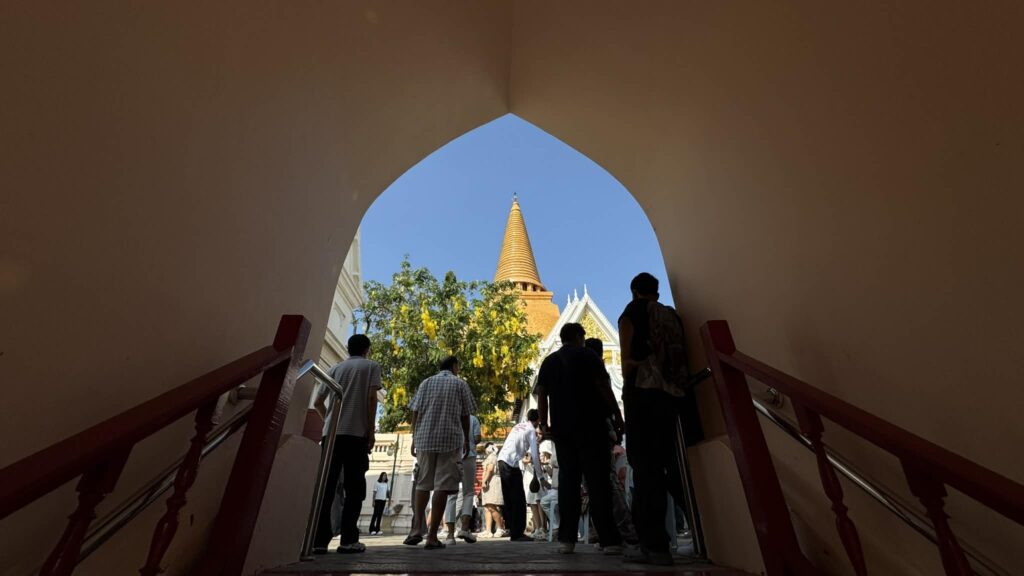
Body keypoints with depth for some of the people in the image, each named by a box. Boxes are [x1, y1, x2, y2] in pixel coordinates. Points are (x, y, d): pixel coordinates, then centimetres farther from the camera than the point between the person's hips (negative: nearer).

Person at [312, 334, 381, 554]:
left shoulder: (335, 368, 18)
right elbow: (371, 398, -6)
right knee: (354, 488, 3)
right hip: (356, 433, -4)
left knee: (325, 486, 7)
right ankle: (348, 540, 1)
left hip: (331, 433, 4)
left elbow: (318, 402, 16)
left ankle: (319, 540, 5)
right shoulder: (371, 366, 6)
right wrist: (371, 431, -2)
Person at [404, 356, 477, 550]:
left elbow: (415, 412, 7)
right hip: (451, 439, -3)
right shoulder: (460, 384, 6)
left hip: (425, 439, 3)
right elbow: (465, 415, 5)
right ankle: (432, 536, 0)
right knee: (442, 486, 0)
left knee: (422, 484, 15)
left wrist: (414, 439, 11)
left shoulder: (426, 382, 13)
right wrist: (466, 440, 14)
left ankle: (417, 528, 5)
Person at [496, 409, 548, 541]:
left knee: (509, 498, 16)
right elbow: (535, 456, -7)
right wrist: (541, 477, -2)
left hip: (501, 460, 8)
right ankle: (517, 534, 4)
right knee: (519, 499, 1)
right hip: (511, 464, -8)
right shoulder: (531, 431, -3)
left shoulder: (519, 426, 18)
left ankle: (512, 529, 24)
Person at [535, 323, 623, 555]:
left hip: (561, 427, 4)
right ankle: (609, 539, 0)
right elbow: (603, 388, -7)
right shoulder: (589, 356, -1)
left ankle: (566, 538, 8)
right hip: (590, 425, -4)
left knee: (567, 479, 8)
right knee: (597, 480, 0)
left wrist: (545, 423, 11)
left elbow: (541, 395, 7)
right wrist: (617, 415, 1)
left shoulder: (548, 361, 11)